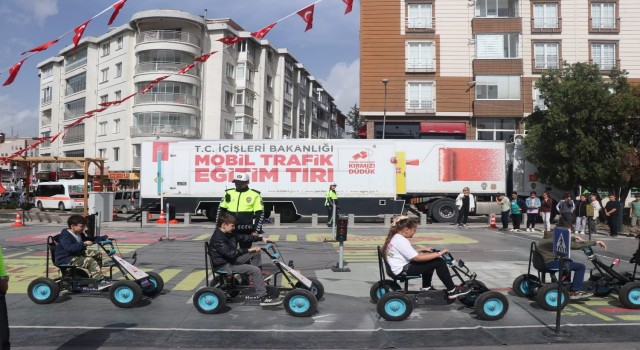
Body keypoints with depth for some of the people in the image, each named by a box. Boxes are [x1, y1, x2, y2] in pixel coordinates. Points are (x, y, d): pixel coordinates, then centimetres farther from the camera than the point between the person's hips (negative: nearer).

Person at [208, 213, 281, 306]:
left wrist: (261, 238, 4)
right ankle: (263, 297, -15)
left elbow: (243, 237, 11)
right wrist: (248, 250, -31)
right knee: (255, 270, -19)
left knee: (256, 254, 7)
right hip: (224, 265, -10)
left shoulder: (228, 233, 6)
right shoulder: (218, 238, -24)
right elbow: (230, 253, -32)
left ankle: (259, 279, 12)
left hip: (232, 259, 10)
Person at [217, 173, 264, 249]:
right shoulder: (229, 193, 6)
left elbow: (260, 214, -4)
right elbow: (221, 209, 14)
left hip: (246, 231, -3)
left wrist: (256, 230, -9)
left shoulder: (254, 195, -3)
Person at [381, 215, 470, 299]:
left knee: (429, 260, 25)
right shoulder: (401, 241, -20)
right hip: (403, 270, -11)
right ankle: (452, 291, -3)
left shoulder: (395, 238, 11)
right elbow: (417, 258, -26)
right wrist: (438, 254, -21)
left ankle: (426, 287, 31)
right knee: (439, 262, -11)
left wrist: (423, 249, 18)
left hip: (402, 266, 11)